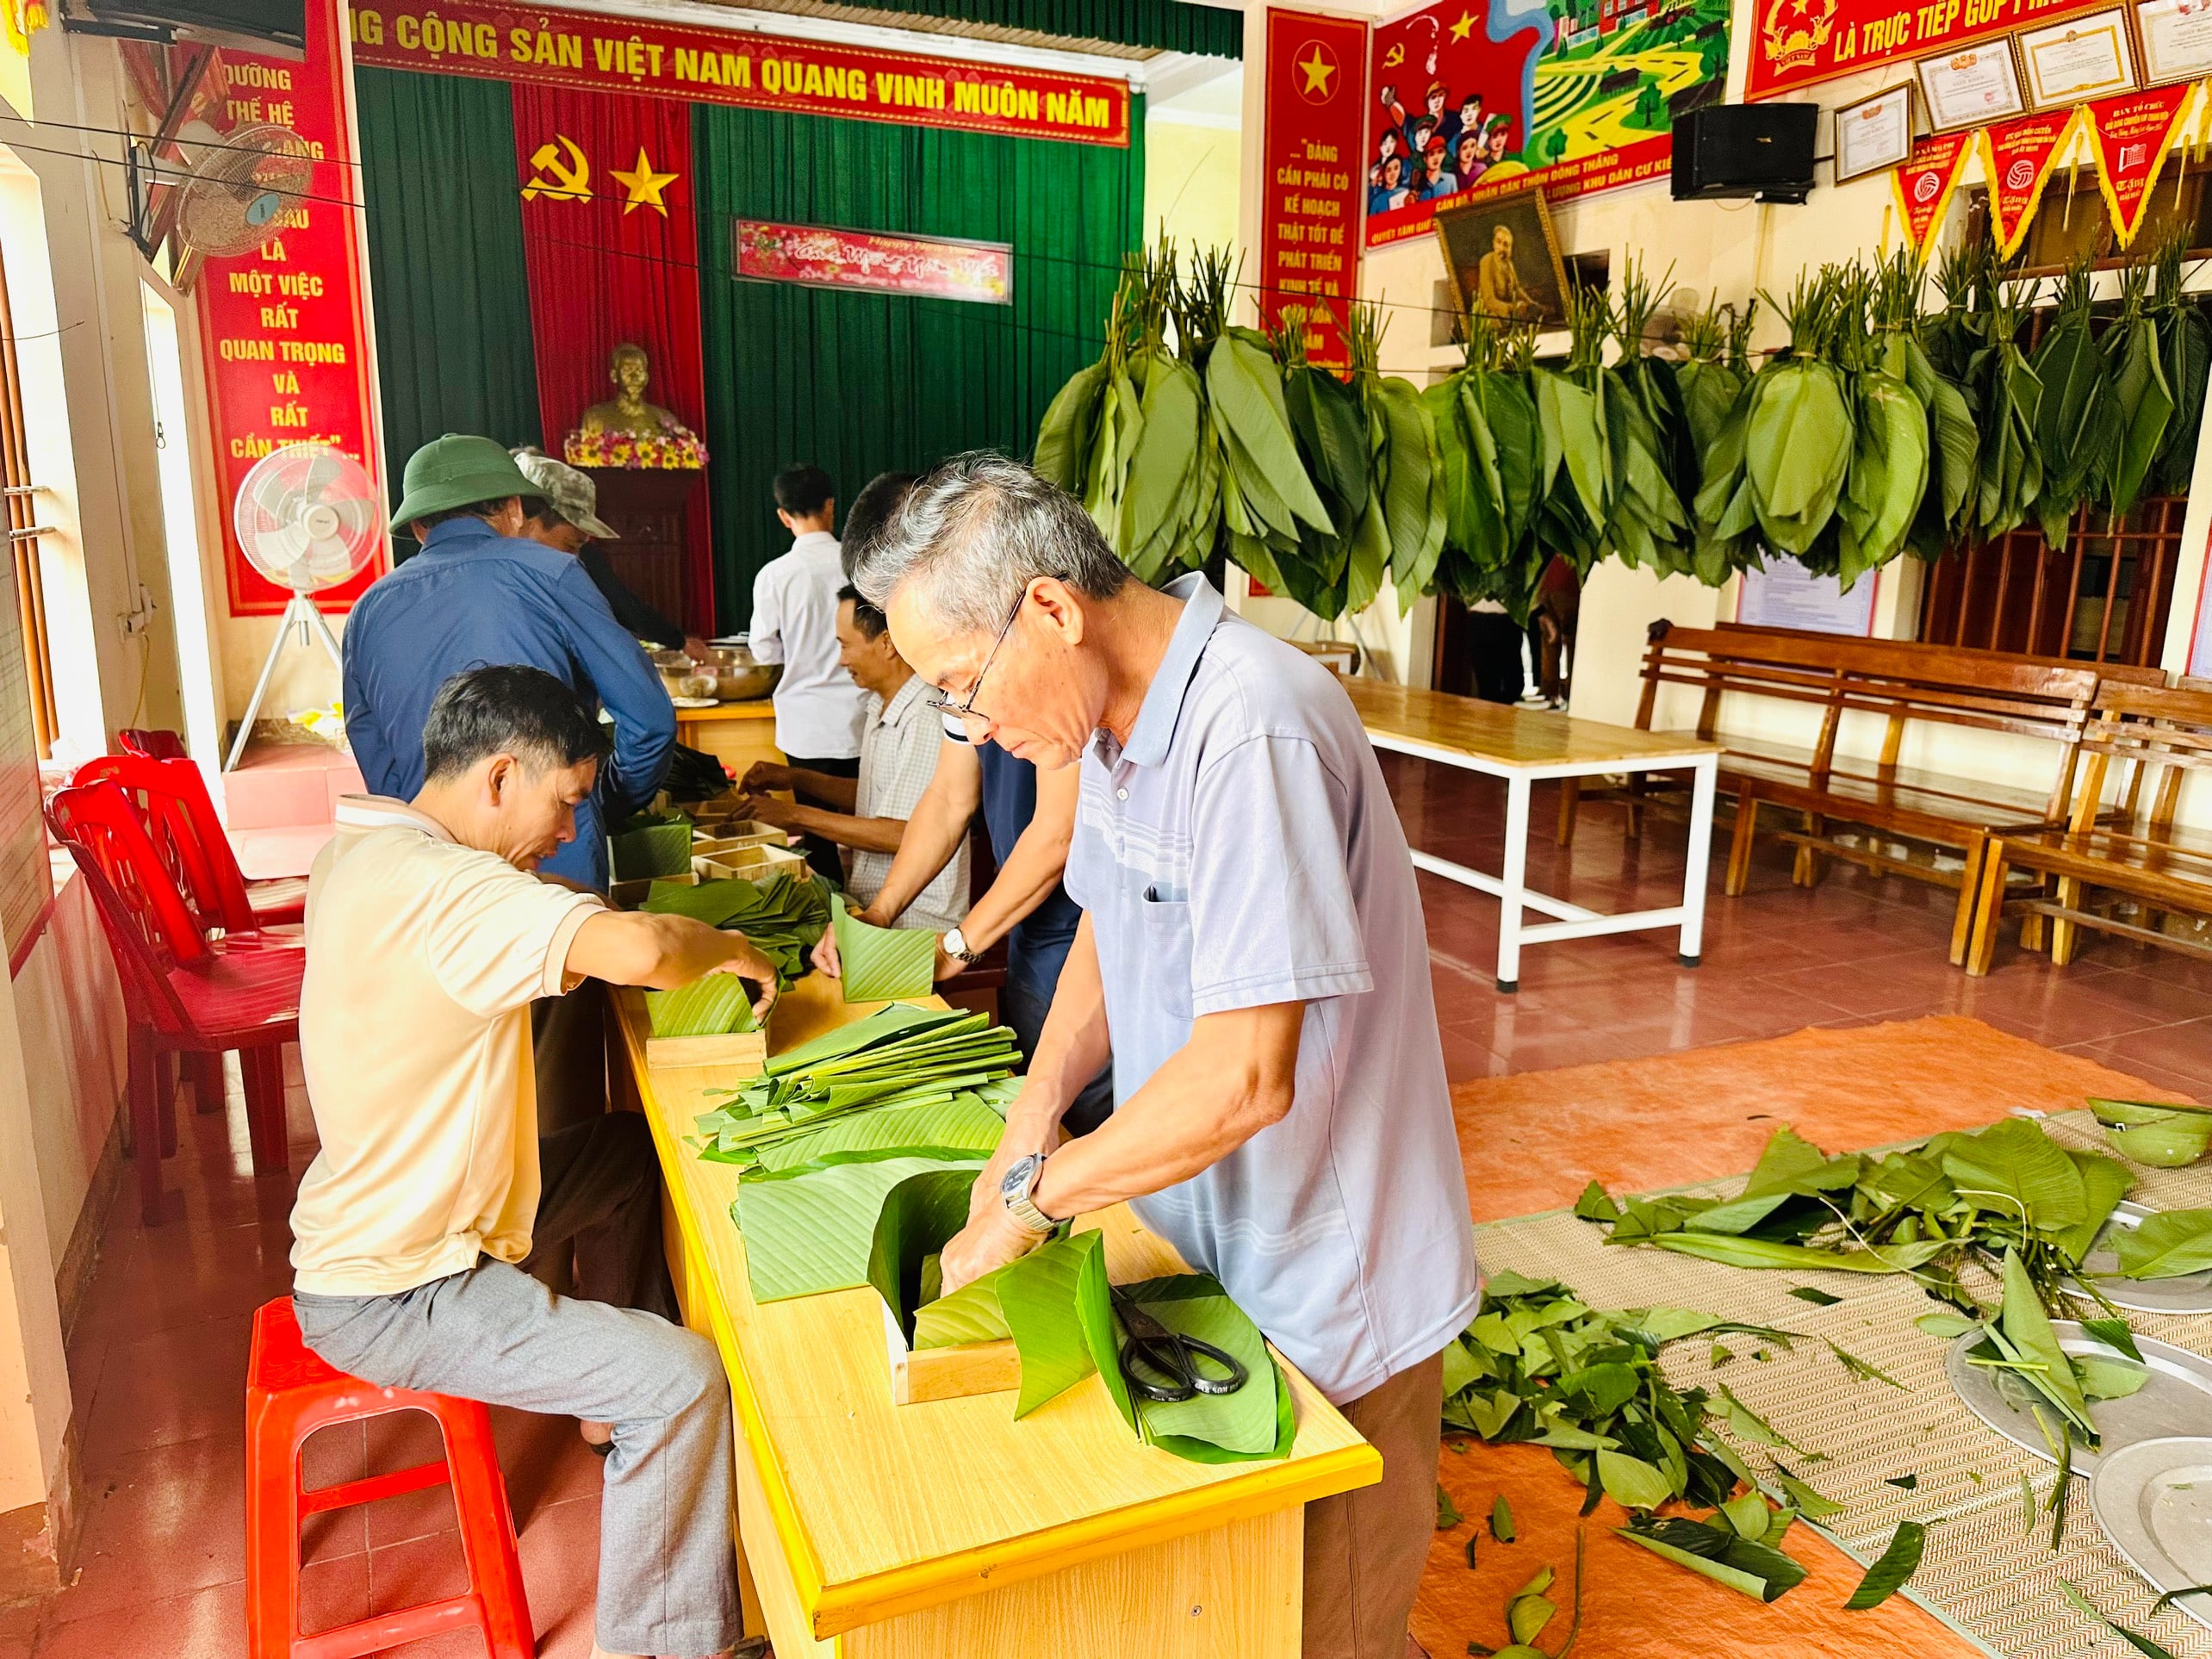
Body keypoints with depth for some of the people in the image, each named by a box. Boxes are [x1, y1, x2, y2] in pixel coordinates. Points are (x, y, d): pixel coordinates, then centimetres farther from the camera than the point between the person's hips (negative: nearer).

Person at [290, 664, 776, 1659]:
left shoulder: (362, 849, 3)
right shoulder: (431, 882, -29)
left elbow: (553, 922, 16)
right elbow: (637, 950, -43)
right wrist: (726, 949, -21)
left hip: (389, 1223, 10)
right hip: (392, 1296, -10)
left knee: (637, 1151, 20)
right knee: (685, 1380, -14)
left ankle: (609, 1393, 34)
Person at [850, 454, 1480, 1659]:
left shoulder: (1251, 733, -30)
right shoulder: (1119, 710, 0)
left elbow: (1243, 1078, -31)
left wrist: (1034, 1197, -19)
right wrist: (1034, 1115, -1)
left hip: (1326, 1299, -8)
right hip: (1203, 1250, 8)